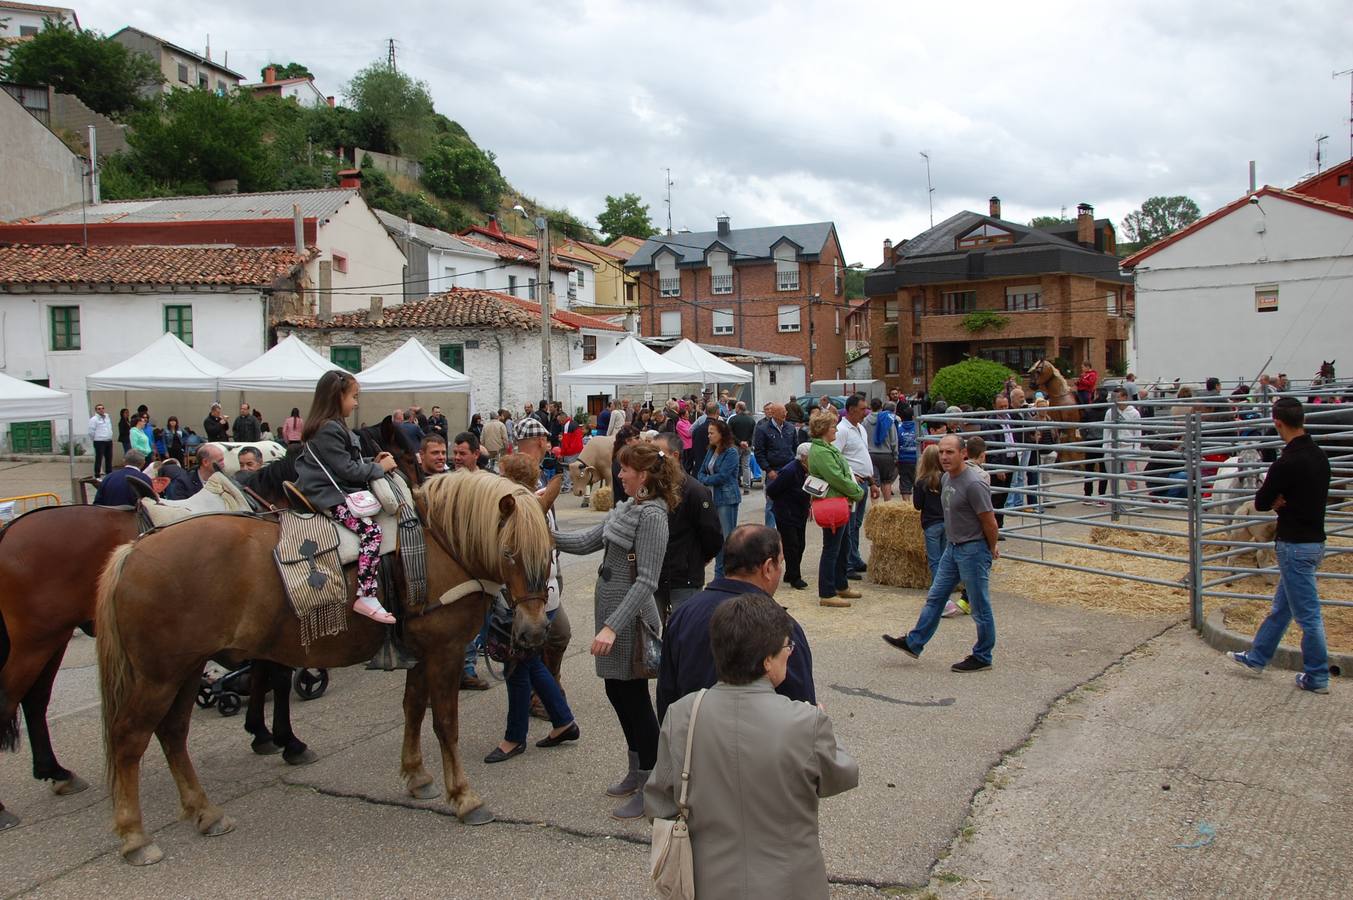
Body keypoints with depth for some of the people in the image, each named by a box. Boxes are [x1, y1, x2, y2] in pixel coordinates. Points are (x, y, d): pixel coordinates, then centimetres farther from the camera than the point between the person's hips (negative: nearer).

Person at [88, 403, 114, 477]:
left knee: (109, 458, 11)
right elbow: (91, 432, -7)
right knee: (99, 459, -5)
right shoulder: (94, 419, -8)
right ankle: (97, 475, 0)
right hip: (99, 442, -7)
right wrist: (94, 440, 1)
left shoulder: (107, 417, 13)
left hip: (109, 441, 7)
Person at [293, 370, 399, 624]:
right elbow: (347, 470, -18)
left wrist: (372, 462, 10)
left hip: (337, 491, 11)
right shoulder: (328, 429, -16)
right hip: (332, 497, -11)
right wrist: (380, 468, -8)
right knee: (372, 531, -23)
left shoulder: (332, 426, 17)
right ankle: (366, 598, -26)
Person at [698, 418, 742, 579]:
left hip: (727, 499, -8)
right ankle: (719, 575, 20)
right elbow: (702, 472, 12)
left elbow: (722, 476, -18)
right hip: (712, 498, 8)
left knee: (728, 537, -5)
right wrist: (707, 481, -10)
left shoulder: (731, 452, -11)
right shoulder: (711, 451, 12)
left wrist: (706, 480, -5)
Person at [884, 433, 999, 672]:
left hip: (973, 550, -9)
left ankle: (982, 657, 16)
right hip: (953, 547, 9)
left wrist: (991, 549, -2)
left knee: (979, 607, 3)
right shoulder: (946, 478, 6)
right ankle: (914, 643, 22)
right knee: (934, 598, 14)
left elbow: (989, 522, -17)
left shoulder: (973, 484, -22)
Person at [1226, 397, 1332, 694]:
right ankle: (1257, 657, 31)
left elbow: (1261, 503, -14)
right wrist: (1282, 500, -3)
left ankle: (1317, 677, 12)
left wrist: (1275, 500, 5)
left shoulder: (1287, 464, -23)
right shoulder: (1320, 457, 5)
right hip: (1315, 539, 9)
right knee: (1281, 606, 18)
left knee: (1307, 614, 2)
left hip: (1296, 545, -9)